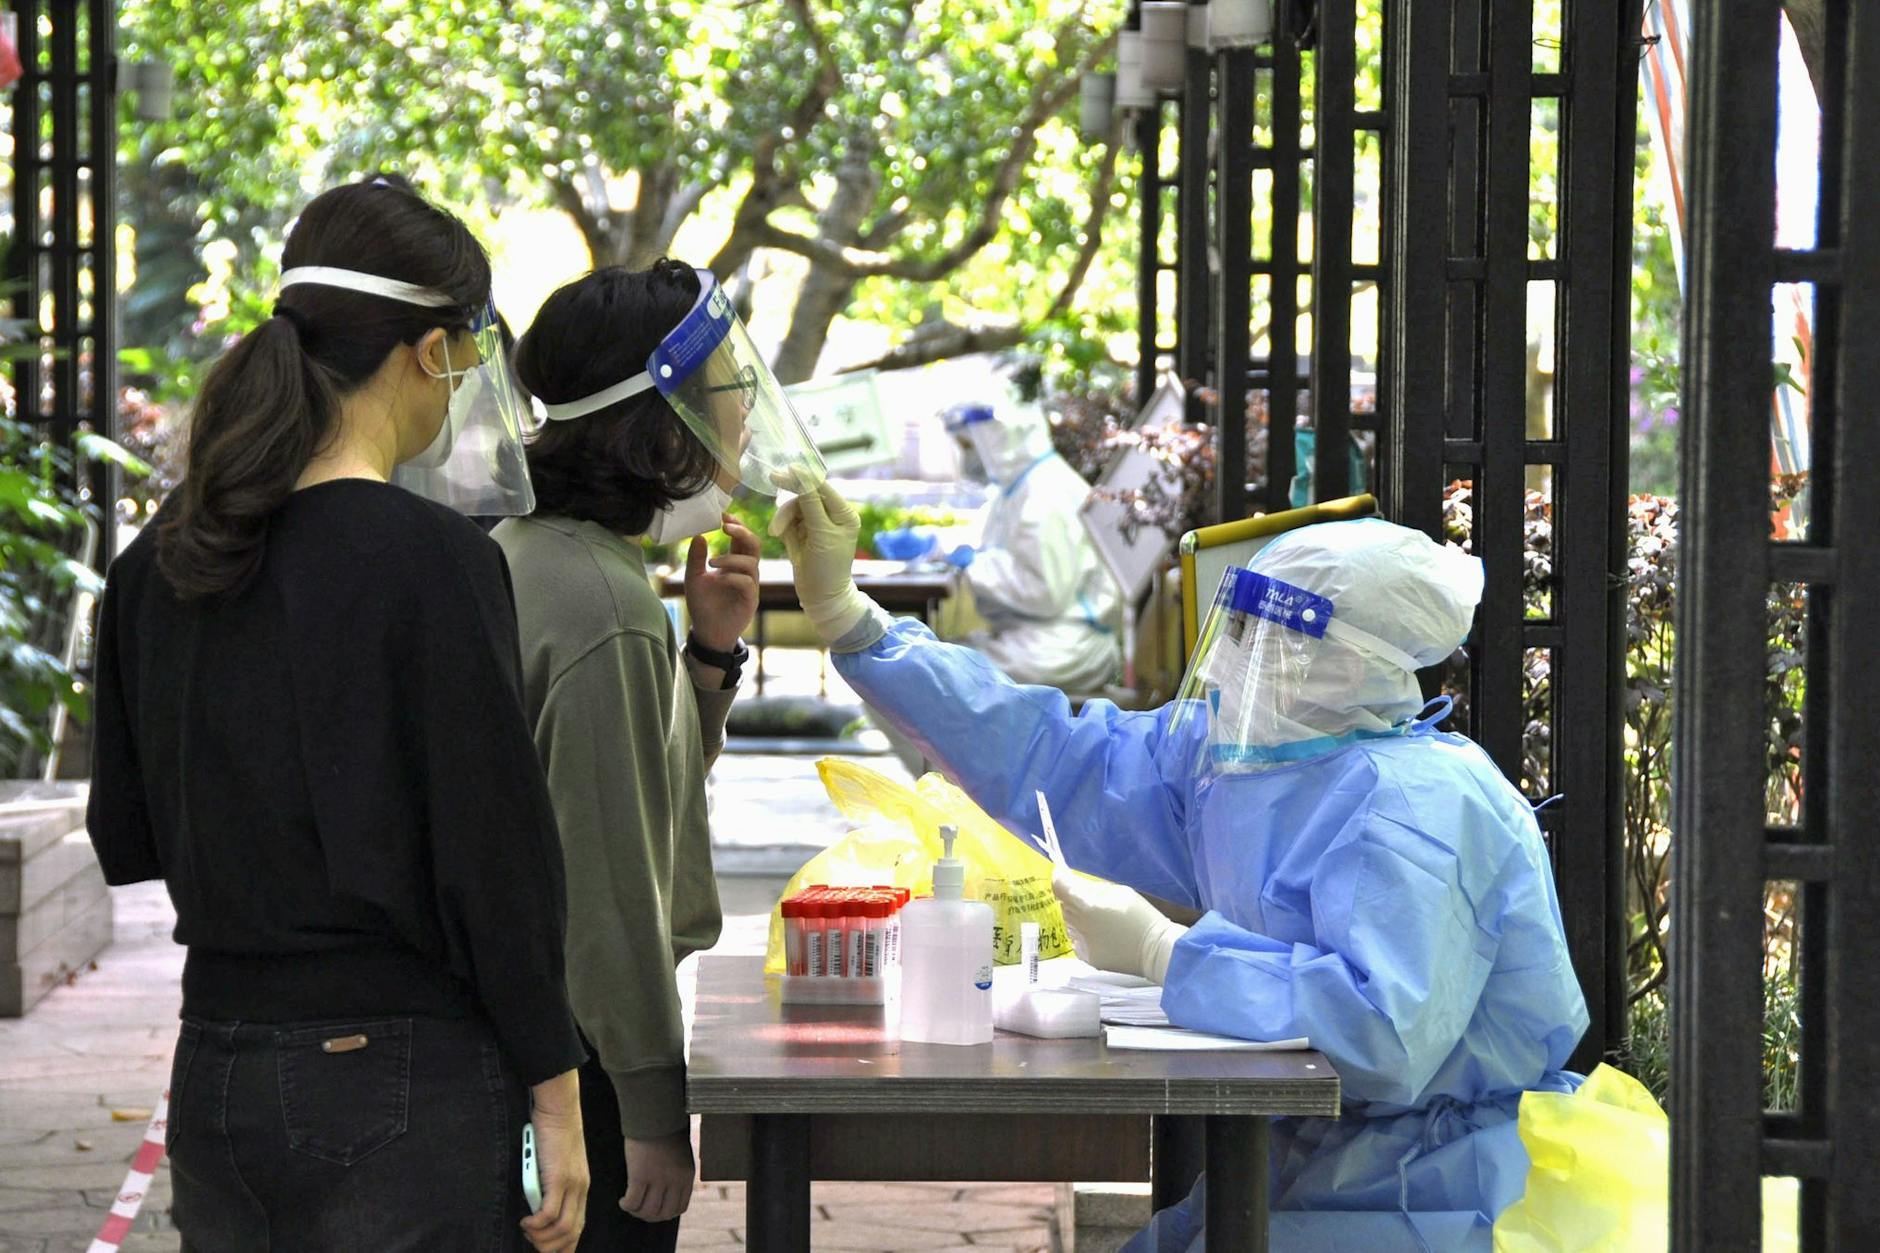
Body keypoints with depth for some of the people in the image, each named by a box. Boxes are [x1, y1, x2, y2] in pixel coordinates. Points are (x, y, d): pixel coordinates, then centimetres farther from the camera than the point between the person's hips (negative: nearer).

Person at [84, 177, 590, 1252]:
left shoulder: (162, 561, 6)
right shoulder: (432, 559, -13)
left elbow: (126, 838, 13)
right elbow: (494, 849, -13)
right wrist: (555, 1097, -7)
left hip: (213, 1081, 7)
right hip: (400, 1083, -6)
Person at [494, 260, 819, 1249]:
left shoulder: (519, 553, 10)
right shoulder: (608, 609, -20)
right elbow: (610, 878, -21)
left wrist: (710, 649, 5)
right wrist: (654, 1108, -18)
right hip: (581, 1055, -10)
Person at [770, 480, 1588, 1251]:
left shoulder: (1412, 807, -24)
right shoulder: (1228, 753, 4)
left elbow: (1387, 1036, -35)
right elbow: (1047, 764, 11)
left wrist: (1160, 951, -27)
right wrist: (843, 614, 8)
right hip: (1294, 1169, 9)